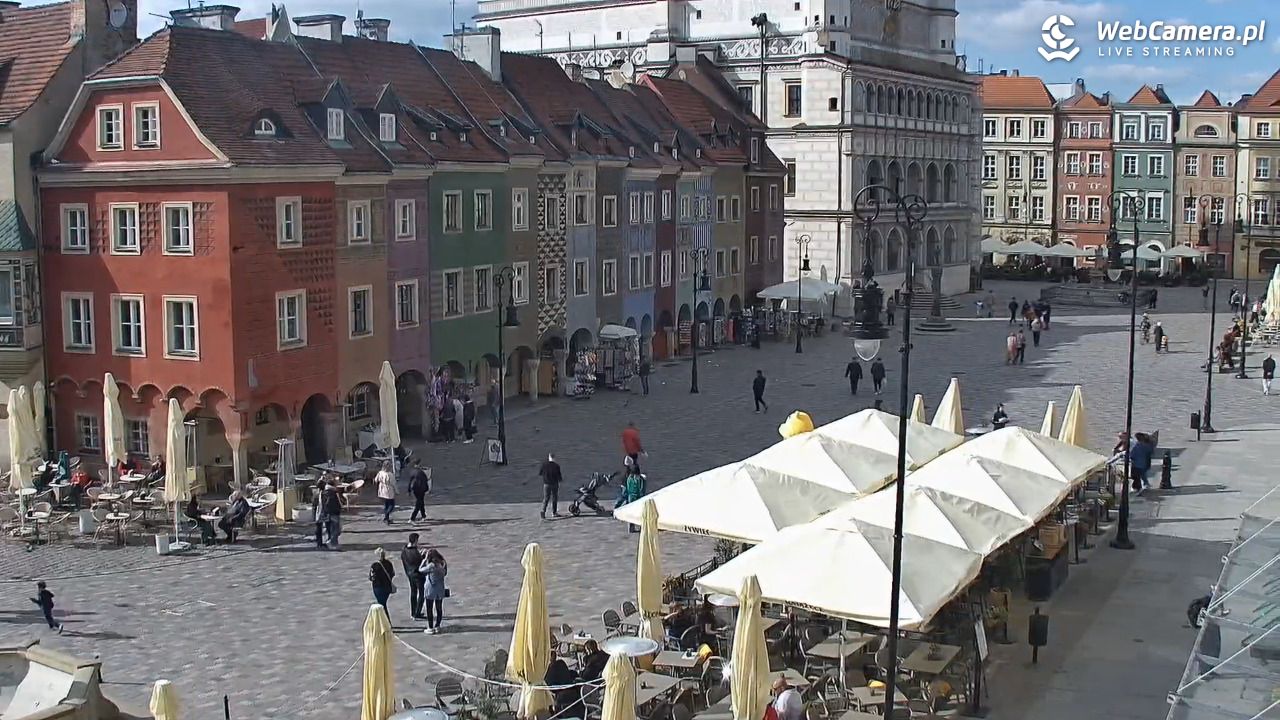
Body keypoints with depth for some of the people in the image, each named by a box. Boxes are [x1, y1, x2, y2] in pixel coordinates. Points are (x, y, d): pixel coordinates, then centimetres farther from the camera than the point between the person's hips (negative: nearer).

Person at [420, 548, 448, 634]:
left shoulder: (431, 566, -22)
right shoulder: (443, 565, -4)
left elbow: (421, 569, -12)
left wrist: (425, 559, -6)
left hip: (430, 591, -5)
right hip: (440, 590, 5)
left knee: (429, 610, 8)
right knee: (439, 609, 14)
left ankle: (430, 628, 12)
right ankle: (437, 627, 22)